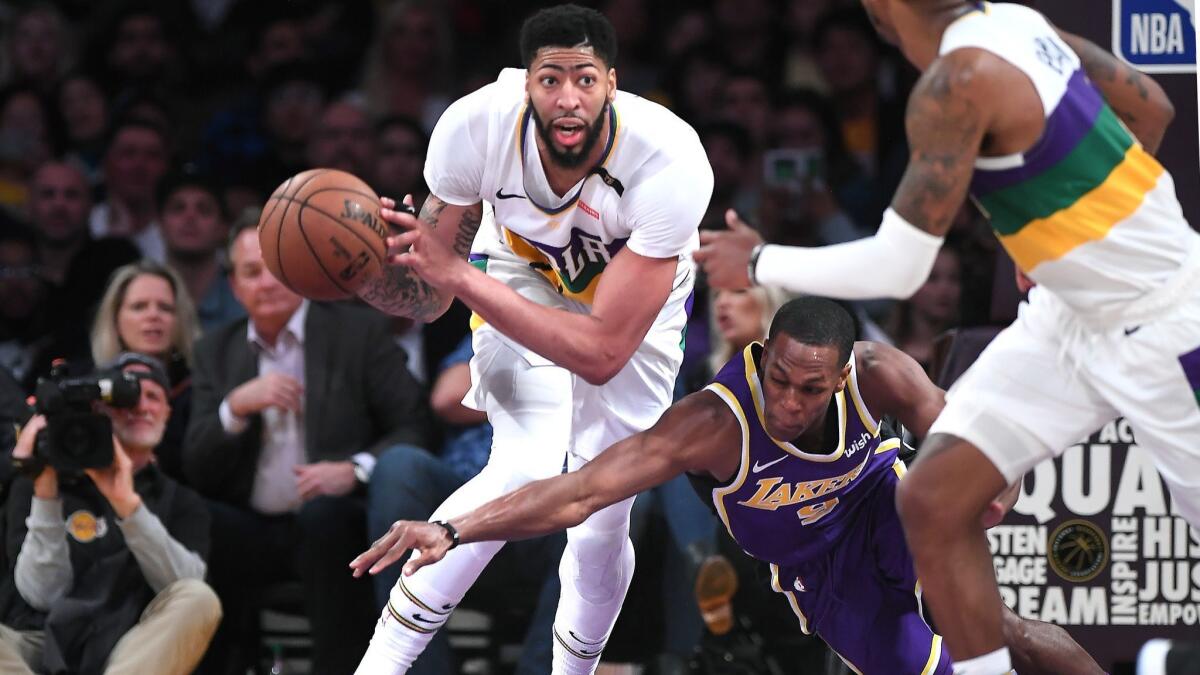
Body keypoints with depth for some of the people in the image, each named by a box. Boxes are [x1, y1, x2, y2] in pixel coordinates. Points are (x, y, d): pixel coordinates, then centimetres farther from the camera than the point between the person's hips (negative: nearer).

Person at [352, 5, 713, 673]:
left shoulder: (672, 162, -39)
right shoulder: (475, 127, -32)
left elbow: (602, 353, -39)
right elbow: (427, 301, -19)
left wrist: (458, 273, -44)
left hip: (637, 299, 0)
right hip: (523, 271, 0)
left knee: (603, 524, -2)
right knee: (526, 473, -24)